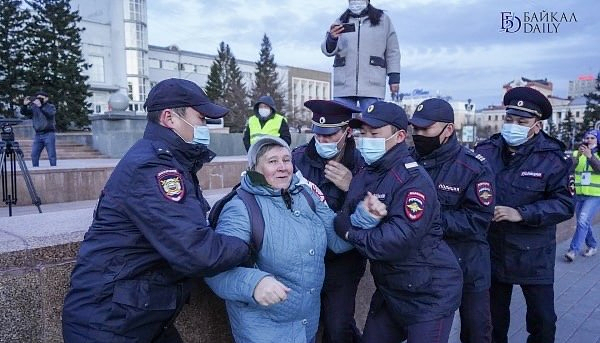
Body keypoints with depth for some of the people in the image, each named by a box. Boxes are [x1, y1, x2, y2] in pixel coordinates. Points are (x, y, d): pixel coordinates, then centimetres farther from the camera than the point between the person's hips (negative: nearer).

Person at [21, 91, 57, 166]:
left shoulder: (51, 106, 1)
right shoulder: (34, 107, 12)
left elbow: (50, 114, -19)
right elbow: (23, 112, 3)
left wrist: (40, 106, -27)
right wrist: (25, 105, -14)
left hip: (49, 134, -4)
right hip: (38, 135, 4)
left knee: (51, 156, -2)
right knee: (34, 155, 3)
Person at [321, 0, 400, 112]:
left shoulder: (383, 20, 13)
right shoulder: (340, 22, 14)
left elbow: (392, 51, 12)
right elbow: (328, 50, 6)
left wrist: (394, 77, 3)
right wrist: (332, 39, -17)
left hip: (372, 86, -1)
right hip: (343, 86, 1)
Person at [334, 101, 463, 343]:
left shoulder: (413, 180, -22)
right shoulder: (364, 176, 4)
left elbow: (399, 240, -31)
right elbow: (343, 221, -4)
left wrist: (353, 234, -20)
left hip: (428, 295, -8)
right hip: (389, 291, 8)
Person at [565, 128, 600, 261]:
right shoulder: (577, 153, 6)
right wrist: (578, 156, -29)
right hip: (579, 194, 4)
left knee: (583, 221, -17)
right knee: (584, 222, 13)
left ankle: (573, 250, -15)